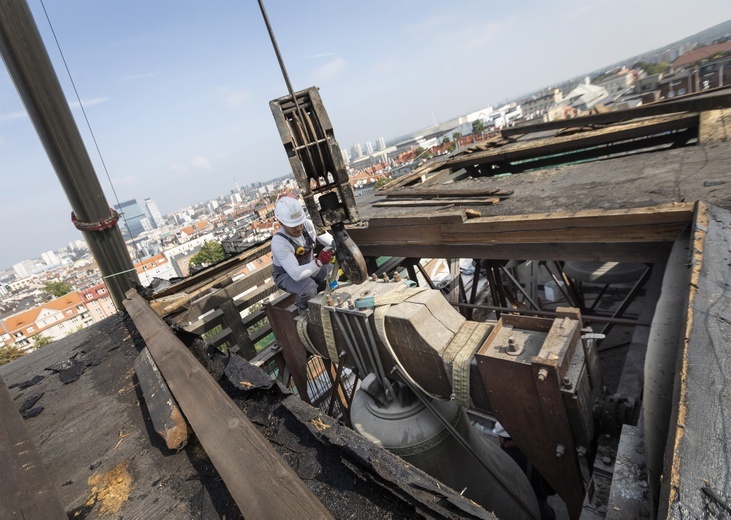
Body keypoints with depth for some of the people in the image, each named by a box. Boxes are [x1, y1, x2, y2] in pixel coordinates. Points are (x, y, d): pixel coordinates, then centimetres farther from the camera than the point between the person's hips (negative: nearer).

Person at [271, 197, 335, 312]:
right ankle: (305, 309, 1)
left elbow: (332, 242, -16)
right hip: (287, 274, -5)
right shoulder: (279, 242, -36)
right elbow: (296, 274, -43)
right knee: (309, 289, -33)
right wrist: (319, 261, -56)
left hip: (308, 266, 6)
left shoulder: (308, 224, -21)